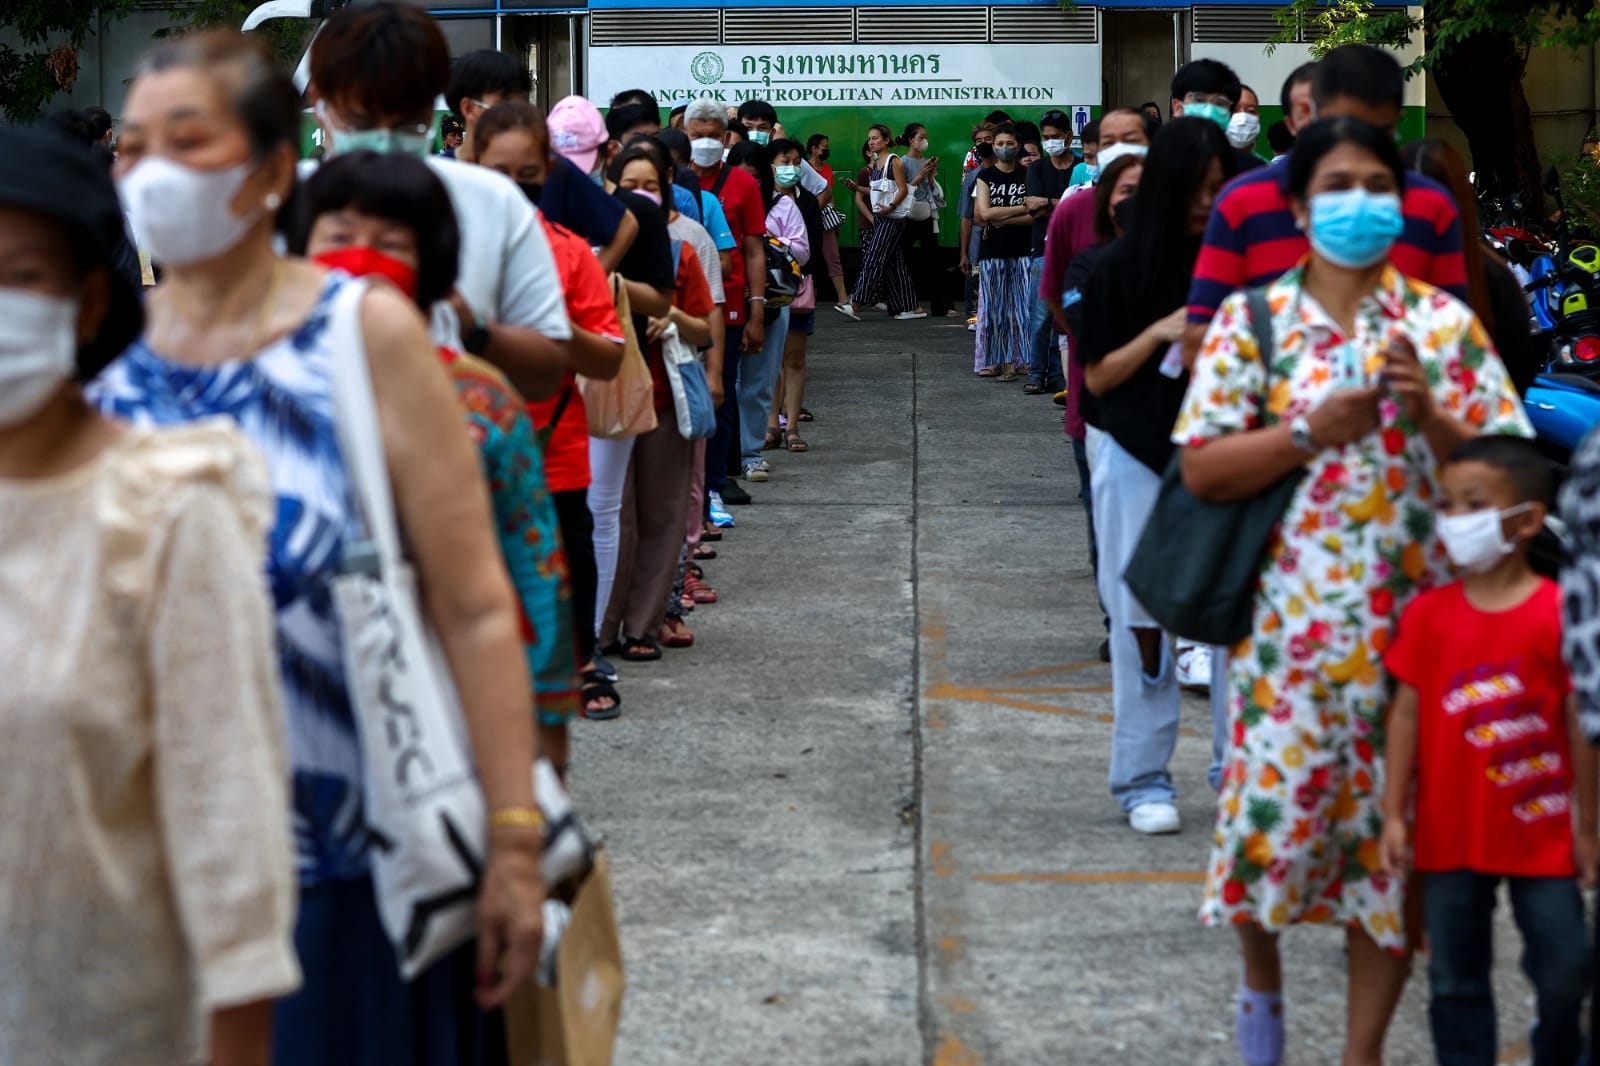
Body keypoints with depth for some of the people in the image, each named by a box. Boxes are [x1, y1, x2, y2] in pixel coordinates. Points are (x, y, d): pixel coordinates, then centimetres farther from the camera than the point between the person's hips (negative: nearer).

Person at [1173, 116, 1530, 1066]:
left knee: (1399, 827, 5)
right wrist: (1311, 431, -16)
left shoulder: (1444, 323, 4)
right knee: (1277, 809, -1)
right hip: (1291, 620, -1)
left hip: (1418, 622, 1)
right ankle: (1262, 978, 31)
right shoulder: (1250, 320, 2)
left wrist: (1426, 415, -15)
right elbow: (1202, 469, -3)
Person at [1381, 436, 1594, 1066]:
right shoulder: (1429, 614, -1)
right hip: (1450, 834, 2)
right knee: (1456, 978, 10)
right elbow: (1407, 714, 2)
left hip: (1542, 832, -2)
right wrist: (1394, 814, 0)